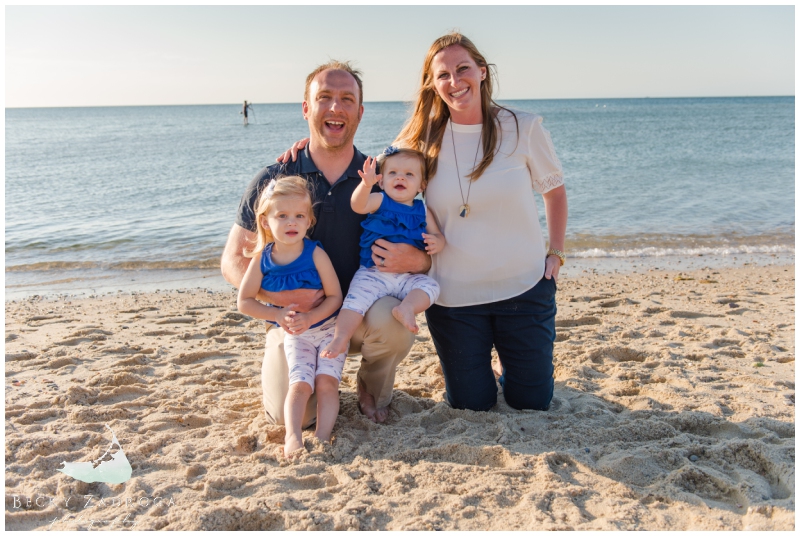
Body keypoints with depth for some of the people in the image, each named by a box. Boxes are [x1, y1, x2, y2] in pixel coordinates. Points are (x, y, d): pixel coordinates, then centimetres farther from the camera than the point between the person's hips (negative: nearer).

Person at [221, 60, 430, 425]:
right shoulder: (273, 181, -3)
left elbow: (430, 253, 3)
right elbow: (233, 261, -1)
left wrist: (414, 260, -23)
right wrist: (282, 297, -20)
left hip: (362, 314, 1)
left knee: (391, 319, -33)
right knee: (291, 415, -20)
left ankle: (372, 389, 2)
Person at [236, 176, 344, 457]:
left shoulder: (316, 254, -15)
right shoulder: (261, 259, -8)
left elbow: (335, 296, -12)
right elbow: (244, 301, -3)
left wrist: (310, 317, -26)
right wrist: (278, 314, -16)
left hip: (328, 327, -1)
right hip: (294, 334, 1)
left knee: (326, 381, -15)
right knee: (300, 384, -15)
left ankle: (323, 437, -15)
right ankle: (293, 437, -18)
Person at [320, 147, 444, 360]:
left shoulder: (422, 211, 13)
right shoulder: (380, 201, 3)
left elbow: (437, 235, 14)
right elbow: (358, 205, -17)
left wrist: (436, 242, -13)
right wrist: (366, 184, -39)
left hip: (409, 276, 3)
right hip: (373, 273, -3)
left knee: (430, 286, -20)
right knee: (357, 299, -23)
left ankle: (407, 307, -36)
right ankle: (341, 338, -24)